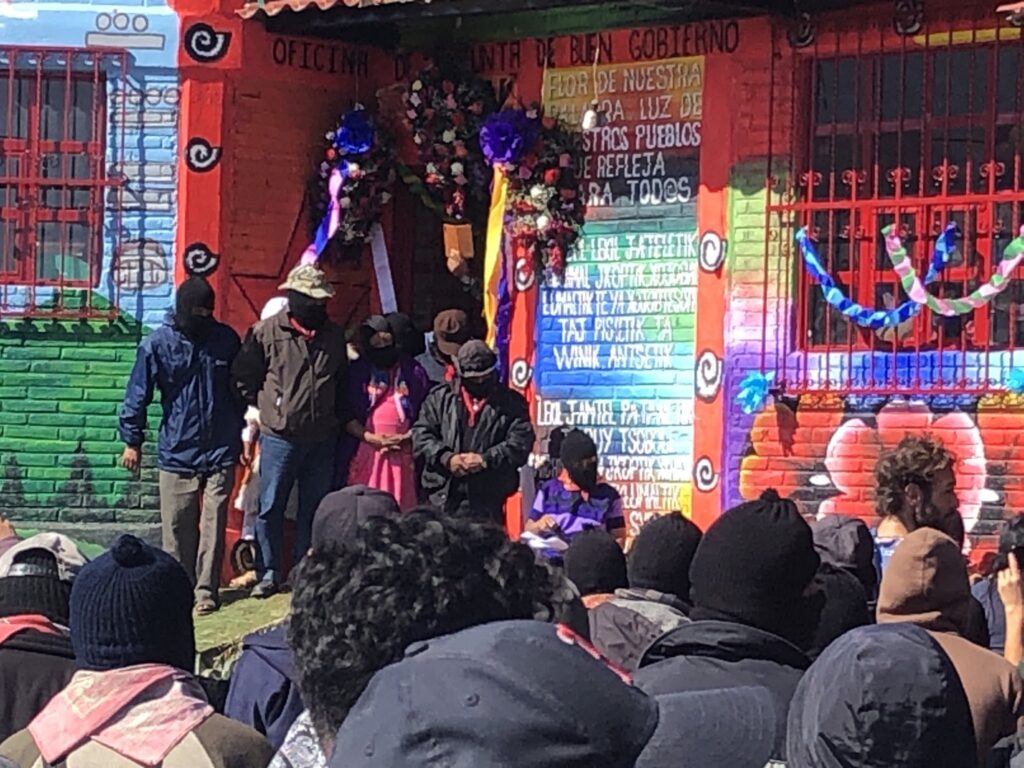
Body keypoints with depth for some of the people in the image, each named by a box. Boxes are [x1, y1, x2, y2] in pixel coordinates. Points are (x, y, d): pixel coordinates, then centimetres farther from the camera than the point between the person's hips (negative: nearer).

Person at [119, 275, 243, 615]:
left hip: (220, 450, 1)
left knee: (214, 523, -1)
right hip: (177, 452, -1)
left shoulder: (226, 339, 3)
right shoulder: (157, 344, -3)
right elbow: (138, 395, 2)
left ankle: (206, 590, 4)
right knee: (177, 526, 3)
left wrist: (245, 434, 15)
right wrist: (132, 441, 1)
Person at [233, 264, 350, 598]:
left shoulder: (334, 336, 9)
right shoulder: (266, 332, -4)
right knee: (270, 507, 1)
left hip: (322, 439, 3)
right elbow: (245, 378, 3)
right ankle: (268, 574, 12)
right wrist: (268, 407, 1)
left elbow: (342, 383, 21)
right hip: (280, 436, -3)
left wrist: (338, 418, 13)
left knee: (315, 508, 9)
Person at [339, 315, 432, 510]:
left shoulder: (413, 371, 8)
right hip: (365, 450, 0)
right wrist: (370, 437, -10)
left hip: (403, 452, 1)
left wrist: (407, 437, -9)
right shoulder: (357, 371, 6)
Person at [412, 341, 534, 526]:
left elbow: (520, 442, -2)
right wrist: (446, 458, -11)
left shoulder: (510, 402, 8)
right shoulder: (440, 397, 12)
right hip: (442, 496, 1)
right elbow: (421, 434, 6)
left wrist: (486, 459, -14)